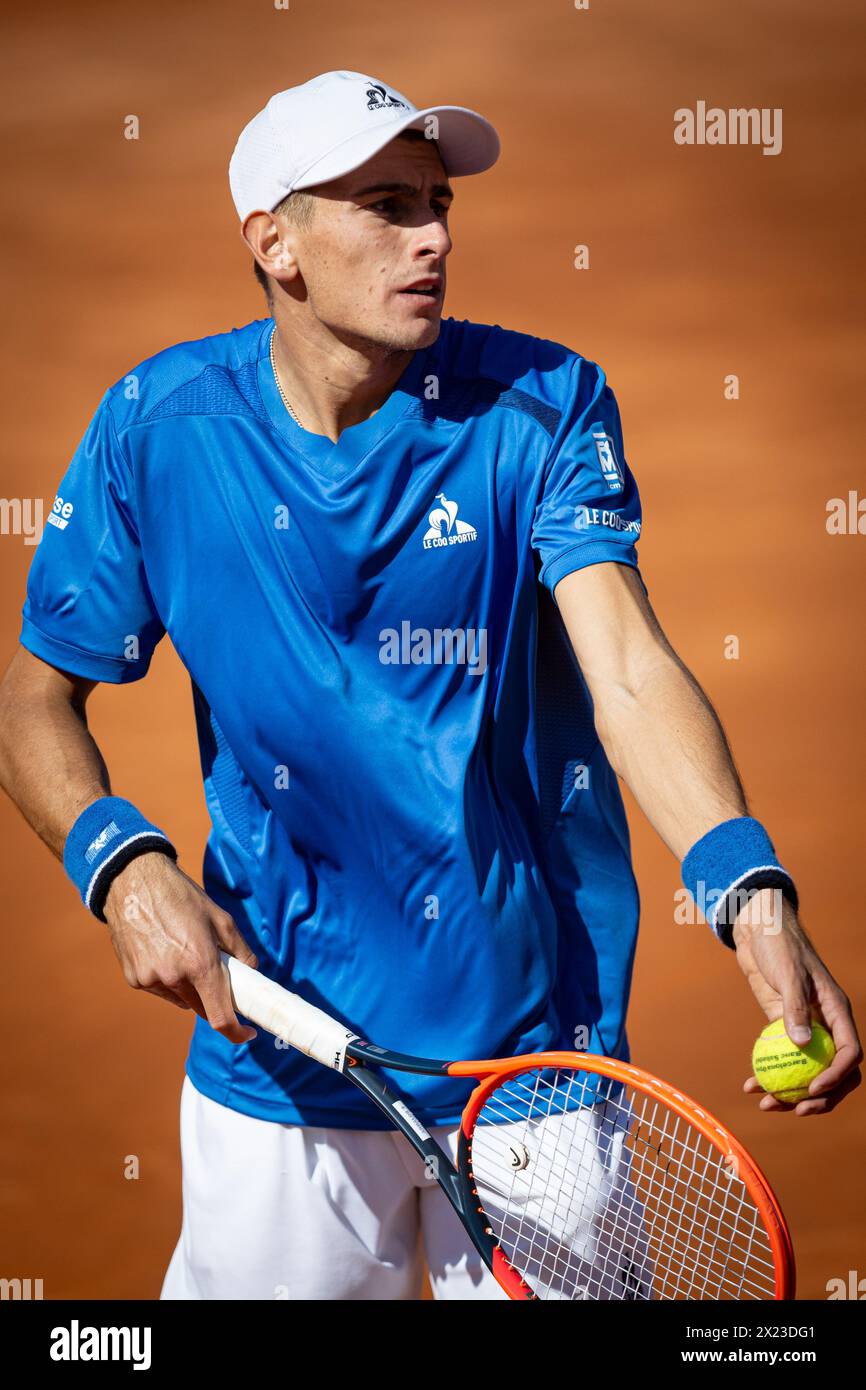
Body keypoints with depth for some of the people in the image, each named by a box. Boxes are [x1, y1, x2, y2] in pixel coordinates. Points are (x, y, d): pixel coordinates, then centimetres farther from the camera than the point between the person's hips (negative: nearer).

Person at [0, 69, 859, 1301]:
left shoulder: (542, 404, -8)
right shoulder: (160, 427, -5)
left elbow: (630, 670, -20)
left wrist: (751, 892, -37)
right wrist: (123, 866, -17)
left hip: (534, 1053, -1)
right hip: (277, 1060, 1)